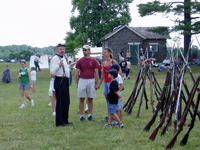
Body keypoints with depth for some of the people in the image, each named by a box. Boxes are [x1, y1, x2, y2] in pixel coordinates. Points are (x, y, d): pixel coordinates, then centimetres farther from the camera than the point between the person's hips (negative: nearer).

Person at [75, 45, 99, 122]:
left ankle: (90, 115, 14)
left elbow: (96, 73, 2)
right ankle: (81, 116, 7)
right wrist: (77, 83, 2)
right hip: (82, 80, 0)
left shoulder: (94, 61, 2)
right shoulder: (80, 61, 3)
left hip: (91, 81, 0)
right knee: (81, 99, 1)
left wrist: (96, 83, -2)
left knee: (90, 99, 6)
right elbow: (77, 73, 5)